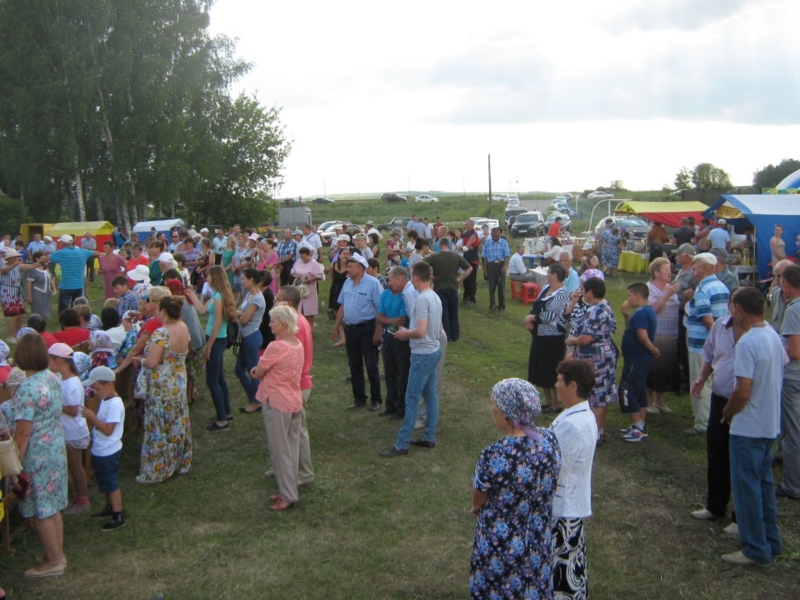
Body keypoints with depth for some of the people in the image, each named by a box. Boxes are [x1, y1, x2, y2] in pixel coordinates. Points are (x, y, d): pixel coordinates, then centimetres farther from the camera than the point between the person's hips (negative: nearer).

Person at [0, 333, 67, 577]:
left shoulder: (27, 388, -23)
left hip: (37, 456, -8)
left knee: (41, 511, 7)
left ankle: (54, 561, 18)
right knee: (52, 507, 19)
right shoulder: (52, 377, 1)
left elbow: (23, 432, -21)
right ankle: (58, 554, 31)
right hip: (56, 450, 8)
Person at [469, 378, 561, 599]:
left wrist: (477, 508, 10)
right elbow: (548, 487, 2)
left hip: (501, 547, -5)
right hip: (539, 544, 5)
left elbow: (478, 499, -13)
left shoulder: (494, 456, -31)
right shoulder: (550, 440, -14)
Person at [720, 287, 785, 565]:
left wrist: (727, 412, -9)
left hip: (748, 427, -9)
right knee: (764, 483, 19)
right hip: (770, 424, 9)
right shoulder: (773, 336, 4)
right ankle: (771, 541, 29)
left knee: (747, 487, 2)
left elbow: (743, 391, -26)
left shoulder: (747, 342, -23)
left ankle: (756, 550, 10)